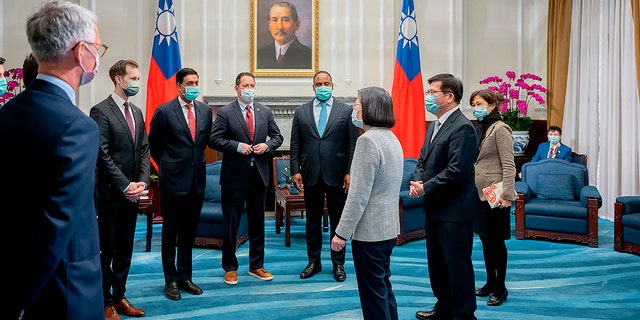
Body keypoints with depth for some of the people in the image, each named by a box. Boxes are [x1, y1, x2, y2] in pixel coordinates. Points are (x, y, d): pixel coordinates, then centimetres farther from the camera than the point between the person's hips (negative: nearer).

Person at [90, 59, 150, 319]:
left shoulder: (136, 112, 13)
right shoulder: (101, 111, -9)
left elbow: (144, 150, 11)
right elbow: (103, 155, -15)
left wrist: (142, 182, -2)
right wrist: (125, 186, -16)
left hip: (132, 192, 7)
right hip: (110, 192, -7)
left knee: (125, 248, 13)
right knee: (107, 249, 4)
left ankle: (119, 297, 25)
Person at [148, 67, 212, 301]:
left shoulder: (205, 110, 5)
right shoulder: (164, 111, -7)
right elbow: (154, 144, 3)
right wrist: (167, 166, 10)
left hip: (197, 179, 4)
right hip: (173, 179, -4)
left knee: (189, 232, 12)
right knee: (170, 232, 7)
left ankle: (185, 277, 24)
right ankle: (171, 280, 18)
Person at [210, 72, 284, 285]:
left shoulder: (265, 112, 7)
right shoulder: (225, 113, -4)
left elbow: (278, 136, 11)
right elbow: (215, 140, -9)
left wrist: (267, 145, -9)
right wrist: (237, 146, -20)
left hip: (259, 174, 4)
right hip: (234, 176, -3)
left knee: (257, 222, 13)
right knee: (231, 224, 6)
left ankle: (256, 266, 27)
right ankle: (230, 268, 21)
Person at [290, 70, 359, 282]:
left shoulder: (346, 110, 2)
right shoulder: (301, 112, 8)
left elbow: (353, 144, -1)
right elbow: (295, 145, 6)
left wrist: (349, 172, -8)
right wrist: (295, 171, -3)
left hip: (336, 175, -2)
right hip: (311, 176, 2)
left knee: (338, 221, 8)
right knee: (312, 221, 12)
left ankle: (338, 264, 21)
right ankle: (314, 262, 25)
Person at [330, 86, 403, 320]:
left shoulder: (368, 140, -20)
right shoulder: (391, 138, 11)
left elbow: (358, 195, -23)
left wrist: (342, 232, -17)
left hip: (370, 231, -10)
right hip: (388, 227, 10)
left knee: (373, 294, 2)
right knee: (383, 288, 20)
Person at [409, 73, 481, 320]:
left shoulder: (462, 128, -17)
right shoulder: (434, 126, 13)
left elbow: (455, 171, -24)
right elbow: (423, 160, 15)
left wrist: (426, 188, -17)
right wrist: (417, 182, -4)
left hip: (454, 210, -10)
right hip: (434, 209, 10)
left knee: (458, 266, 3)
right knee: (437, 263, 20)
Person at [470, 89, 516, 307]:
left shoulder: (500, 129, -11)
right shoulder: (479, 129, 12)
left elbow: (508, 165, -16)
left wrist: (506, 195, -21)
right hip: (479, 193, 8)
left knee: (496, 240, 1)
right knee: (485, 238, 14)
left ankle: (500, 287, 14)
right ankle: (490, 282, 26)